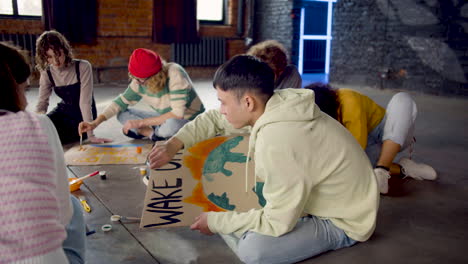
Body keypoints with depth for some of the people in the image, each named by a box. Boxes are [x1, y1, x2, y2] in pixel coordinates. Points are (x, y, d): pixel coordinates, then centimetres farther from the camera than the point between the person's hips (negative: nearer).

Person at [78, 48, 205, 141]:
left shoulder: (174, 73, -29)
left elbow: (178, 114, -32)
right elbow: (122, 101, -2)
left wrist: (141, 122, -27)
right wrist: (95, 123, -14)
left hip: (191, 120, -6)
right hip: (165, 118, 6)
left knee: (173, 123, -40)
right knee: (122, 114, -4)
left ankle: (145, 132, -10)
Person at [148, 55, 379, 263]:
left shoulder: (278, 143, -34)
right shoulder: (276, 104, -8)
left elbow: (276, 222, -28)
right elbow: (215, 119, 6)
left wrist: (215, 222, -16)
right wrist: (174, 145, -4)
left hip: (346, 221, -8)